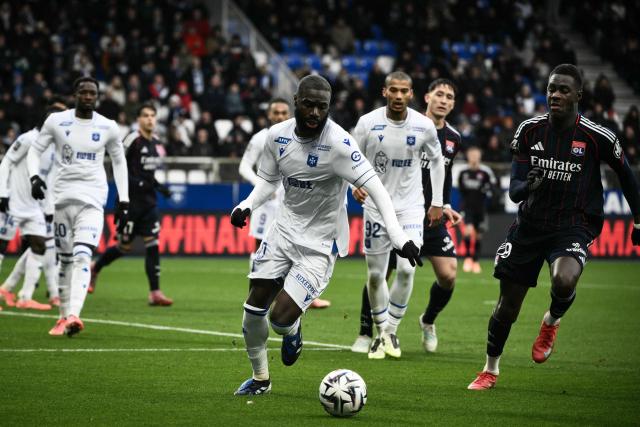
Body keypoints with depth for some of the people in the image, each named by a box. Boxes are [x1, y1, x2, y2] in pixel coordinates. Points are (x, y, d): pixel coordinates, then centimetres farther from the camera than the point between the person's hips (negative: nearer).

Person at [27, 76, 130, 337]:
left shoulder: (108, 127, 4)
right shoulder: (57, 121, 1)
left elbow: (119, 162, 14)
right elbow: (35, 150, 7)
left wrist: (124, 201, 10)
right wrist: (34, 177, -12)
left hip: (92, 199, -1)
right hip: (63, 196, 1)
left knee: (82, 256, -18)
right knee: (66, 260, 7)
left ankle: (73, 316, -30)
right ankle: (64, 316, 20)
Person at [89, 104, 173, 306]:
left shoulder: (155, 142, 12)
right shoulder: (133, 140, -12)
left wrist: (159, 187, 11)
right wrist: (138, 184, -22)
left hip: (149, 202, 6)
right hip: (131, 201, -6)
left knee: (152, 244, -4)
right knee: (124, 247, 3)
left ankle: (155, 292, -5)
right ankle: (94, 268, 29)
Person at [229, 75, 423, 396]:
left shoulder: (338, 143, -22)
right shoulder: (277, 135, -4)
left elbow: (374, 187, -25)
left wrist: (397, 236, -34)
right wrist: (246, 205, -7)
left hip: (320, 243, -5)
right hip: (285, 228, 5)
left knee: (281, 318, -15)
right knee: (254, 306, 3)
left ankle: (293, 331, 25)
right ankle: (260, 378, 27)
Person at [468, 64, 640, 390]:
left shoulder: (598, 137, -11)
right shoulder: (529, 130, -3)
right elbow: (513, 191, -3)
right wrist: (527, 185, -27)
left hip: (573, 226, -3)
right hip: (530, 225, 3)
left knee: (564, 280, -34)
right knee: (507, 306, 6)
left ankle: (552, 321, 2)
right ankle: (490, 370, 30)